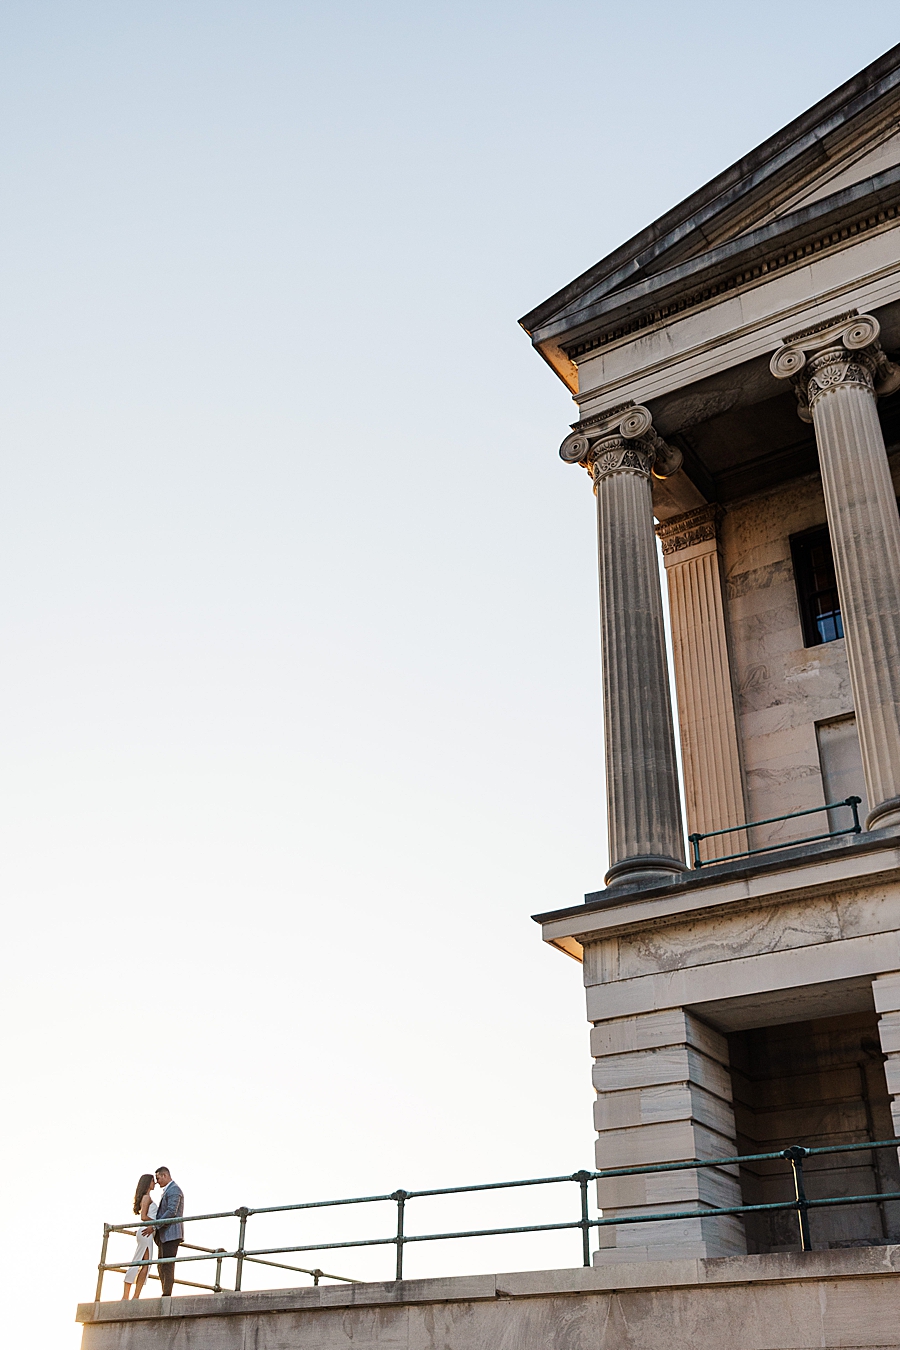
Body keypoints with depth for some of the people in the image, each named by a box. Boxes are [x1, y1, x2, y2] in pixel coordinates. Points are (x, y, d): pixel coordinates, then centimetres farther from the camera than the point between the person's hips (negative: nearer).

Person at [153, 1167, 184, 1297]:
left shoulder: (174, 1190, -10)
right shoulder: (167, 1191, 23)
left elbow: (171, 1212, -20)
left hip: (171, 1233, -11)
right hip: (164, 1235, 11)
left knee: (167, 1265, -11)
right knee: (161, 1266, 9)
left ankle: (167, 1294, -12)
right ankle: (165, 1294, 11)